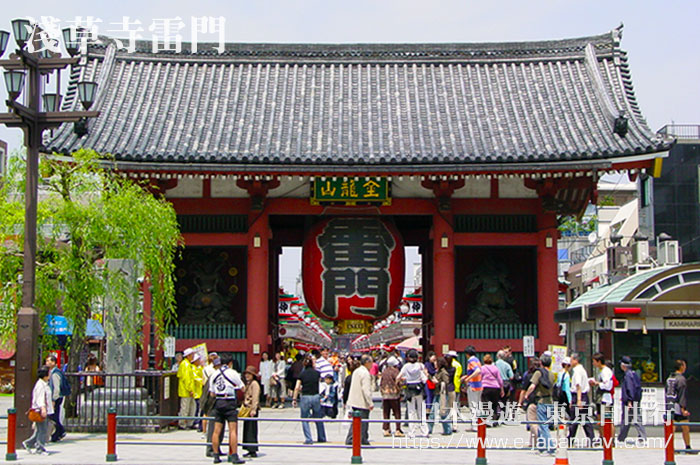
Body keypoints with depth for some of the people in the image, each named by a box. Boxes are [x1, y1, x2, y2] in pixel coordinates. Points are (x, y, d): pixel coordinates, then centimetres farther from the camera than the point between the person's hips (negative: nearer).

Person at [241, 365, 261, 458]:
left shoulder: (254, 384, -10)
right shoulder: (247, 384, 19)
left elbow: (255, 398, -17)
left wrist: (253, 409, -22)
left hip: (252, 409, -10)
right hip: (247, 409, 10)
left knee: (252, 430, -8)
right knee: (247, 430, 10)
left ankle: (253, 451, -7)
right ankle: (250, 450, 15)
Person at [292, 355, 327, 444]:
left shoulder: (302, 374, -2)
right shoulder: (317, 373, 2)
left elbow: (297, 388, -6)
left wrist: (294, 399, 0)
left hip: (305, 397, -2)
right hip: (316, 397, 2)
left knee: (304, 419, 9)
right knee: (318, 419, 17)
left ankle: (308, 439, -1)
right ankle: (322, 438, 27)